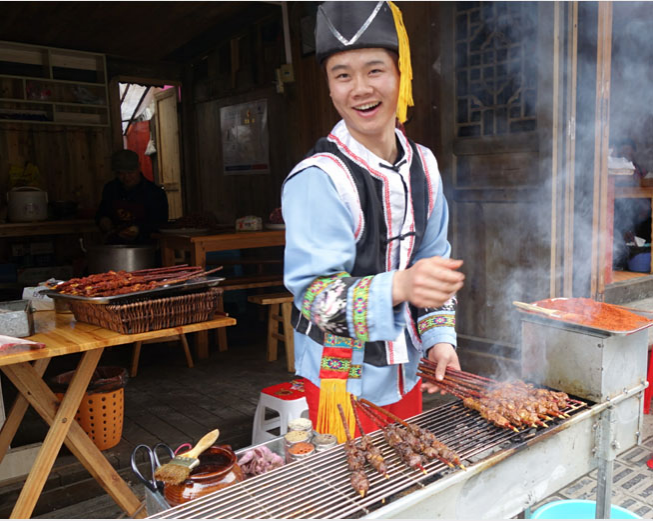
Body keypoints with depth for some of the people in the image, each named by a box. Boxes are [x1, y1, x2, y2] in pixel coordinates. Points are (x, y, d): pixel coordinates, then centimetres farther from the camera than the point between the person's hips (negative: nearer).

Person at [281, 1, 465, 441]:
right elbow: (315, 294, -26)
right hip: (340, 384, -6)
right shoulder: (317, 179, -22)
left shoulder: (422, 165, 0)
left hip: (405, 376, 6)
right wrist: (399, 286, -42)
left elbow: (433, 260, 8)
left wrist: (439, 337, -2)